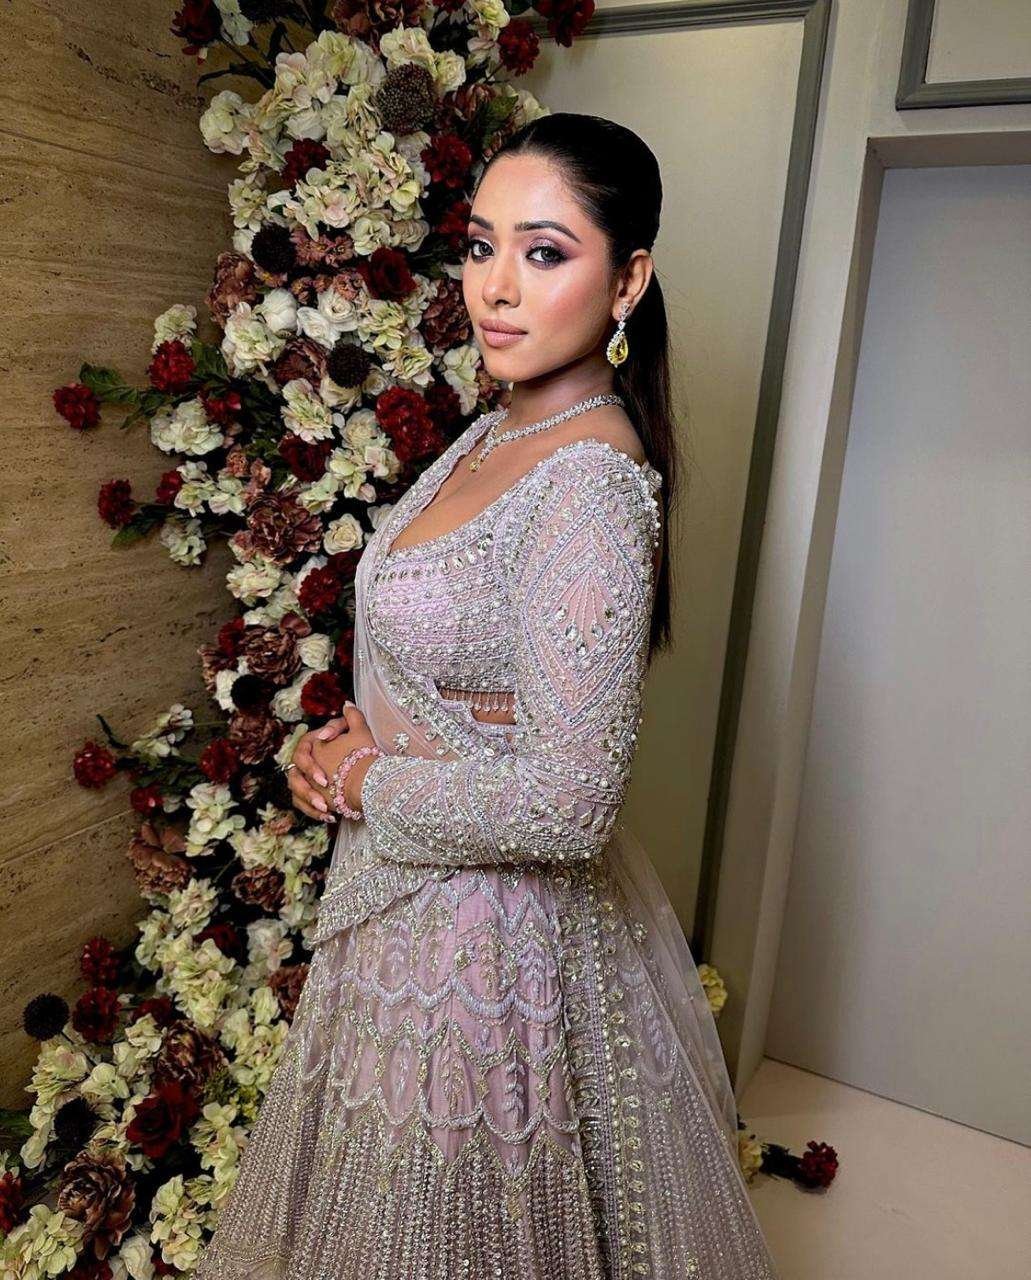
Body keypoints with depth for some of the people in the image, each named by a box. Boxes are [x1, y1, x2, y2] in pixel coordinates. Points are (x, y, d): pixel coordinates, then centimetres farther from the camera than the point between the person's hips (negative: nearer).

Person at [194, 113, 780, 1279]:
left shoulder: (589, 485, -26)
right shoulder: (495, 433, 2)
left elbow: (568, 804, -30)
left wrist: (366, 784, -15)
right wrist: (343, 738, -2)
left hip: (490, 921, -8)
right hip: (409, 897, 9)